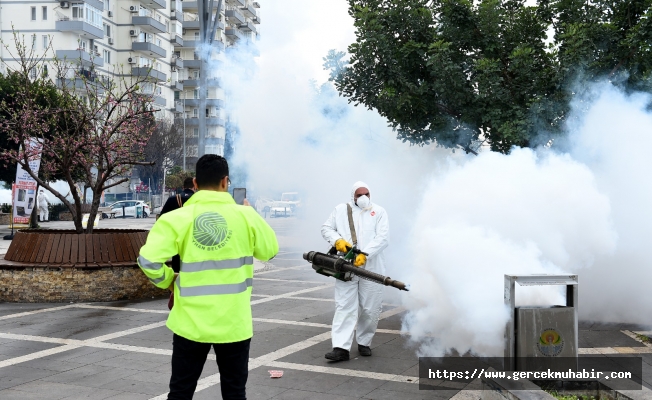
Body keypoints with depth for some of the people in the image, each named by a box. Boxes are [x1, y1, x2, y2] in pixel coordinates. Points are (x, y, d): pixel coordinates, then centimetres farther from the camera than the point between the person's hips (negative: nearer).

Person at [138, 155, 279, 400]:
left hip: (191, 323, 0)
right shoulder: (245, 215, -6)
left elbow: (148, 260, -16)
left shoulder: (177, 218, -8)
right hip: (234, 324, 0)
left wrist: (168, 281, 4)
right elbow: (270, 250, 9)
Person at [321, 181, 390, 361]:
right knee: (344, 307, -6)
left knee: (370, 309, 6)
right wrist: (337, 240, -8)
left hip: (371, 268, 0)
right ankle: (341, 348, -8)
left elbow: (383, 238, -6)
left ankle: (364, 343, 24)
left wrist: (365, 254, -18)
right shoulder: (340, 210, 11)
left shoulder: (379, 211, 5)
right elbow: (326, 228, 13)